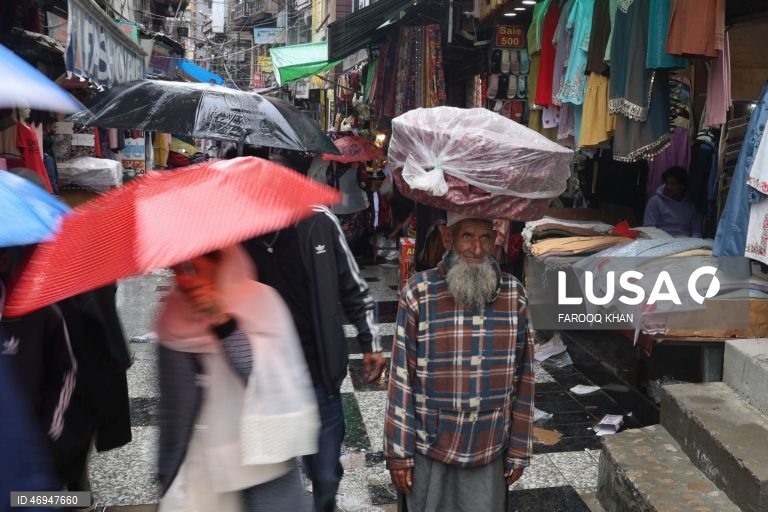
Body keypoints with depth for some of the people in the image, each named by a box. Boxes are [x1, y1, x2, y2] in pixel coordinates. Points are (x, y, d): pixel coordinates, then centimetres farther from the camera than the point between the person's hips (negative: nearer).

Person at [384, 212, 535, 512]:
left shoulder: (514, 296, -3)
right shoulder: (418, 294, -10)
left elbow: (523, 378, 3)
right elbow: (402, 378, -6)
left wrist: (519, 450, 5)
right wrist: (398, 451, -5)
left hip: (490, 451, 2)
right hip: (429, 448, -1)